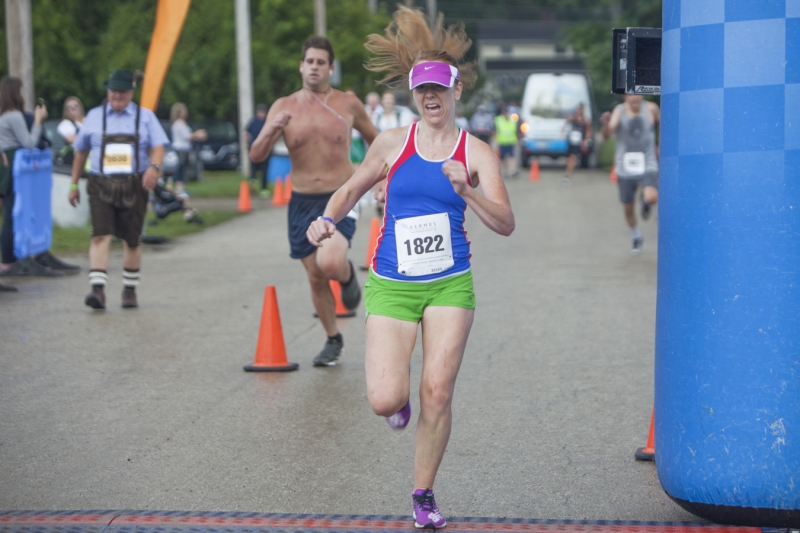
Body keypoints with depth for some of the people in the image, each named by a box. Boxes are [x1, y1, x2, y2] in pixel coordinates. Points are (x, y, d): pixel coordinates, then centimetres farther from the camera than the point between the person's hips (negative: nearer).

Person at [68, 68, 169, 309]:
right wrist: (74, 184, 15)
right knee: (100, 236, -15)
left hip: (134, 187, 0)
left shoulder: (145, 117, 7)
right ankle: (98, 290, -22)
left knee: (132, 241, 7)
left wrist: (154, 167, -25)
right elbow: (81, 151, 16)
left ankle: (130, 291, 21)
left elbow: (158, 146, -4)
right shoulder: (95, 116, 9)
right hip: (101, 186, 0)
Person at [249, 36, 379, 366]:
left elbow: (374, 138, 16)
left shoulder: (348, 104, -2)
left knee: (330, 263, -26)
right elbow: (256, 156, -7)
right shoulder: (284, 107, -1)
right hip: (302, 202, 2)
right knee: (315, 278, 9)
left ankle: (347, 275, 11)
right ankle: (333, 341, 29)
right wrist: (272, 131, -26)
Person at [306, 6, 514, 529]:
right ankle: (400, 400, 30)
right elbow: (352, 190, 17)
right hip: (392, 285, 1)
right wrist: (328, 219, -3)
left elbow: (505, 224, -10)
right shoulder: (393, 143, 3)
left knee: (437, 392, -4)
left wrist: (466, 189, -26)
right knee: (385, 400, -10)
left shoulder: (477, 153, -1)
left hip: (450, 285, 0)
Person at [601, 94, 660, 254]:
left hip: (647, 167, -1)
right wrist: (606, 123, -44)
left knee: (652, 198, -26)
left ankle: (645, 200, 13)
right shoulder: (619, 111, -10)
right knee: (627, 208, 9)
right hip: (626, 168, 1)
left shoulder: (651, 108, -6)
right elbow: (607, 135, -24)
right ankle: (637, 238, 37)